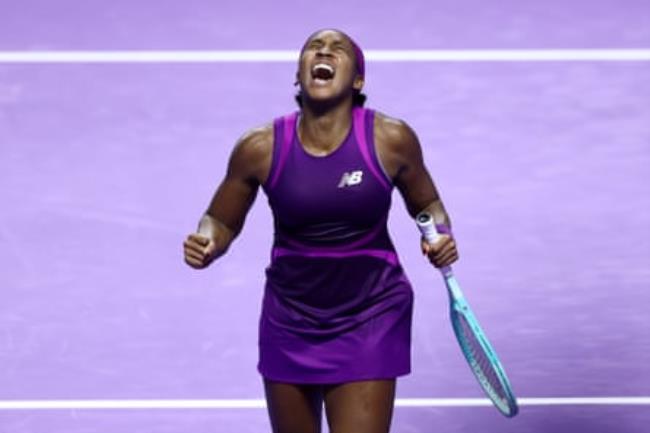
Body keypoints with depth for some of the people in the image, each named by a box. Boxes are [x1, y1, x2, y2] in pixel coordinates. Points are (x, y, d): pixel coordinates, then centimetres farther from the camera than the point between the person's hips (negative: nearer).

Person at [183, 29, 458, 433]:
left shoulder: (391, 140, -10)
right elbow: (221, 221, 5)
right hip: (290, 321, 2)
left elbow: (426, 204, 8)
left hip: (369, 323, -2)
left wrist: (440, 235, -13)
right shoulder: (260, 148, -9)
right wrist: (207, 245, -17)